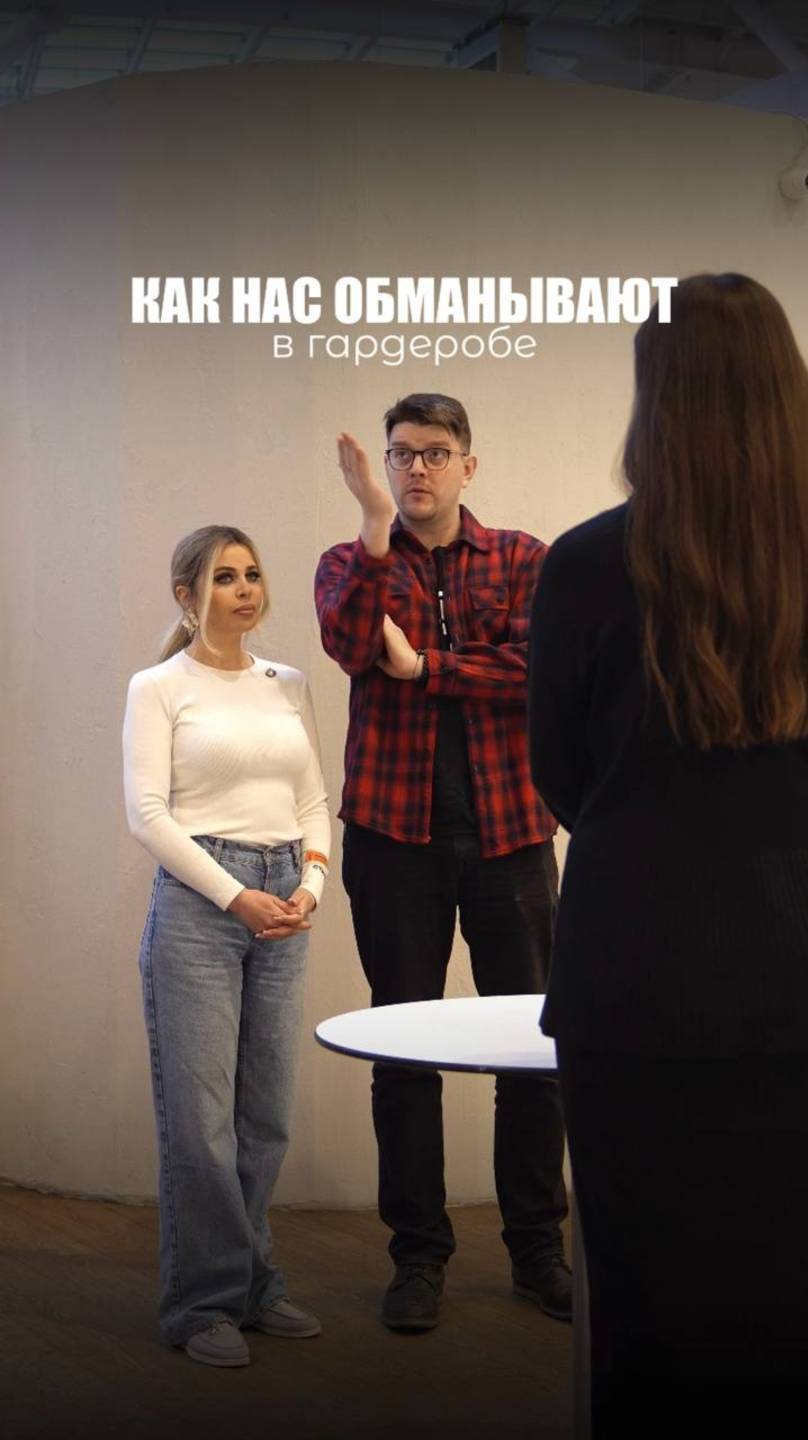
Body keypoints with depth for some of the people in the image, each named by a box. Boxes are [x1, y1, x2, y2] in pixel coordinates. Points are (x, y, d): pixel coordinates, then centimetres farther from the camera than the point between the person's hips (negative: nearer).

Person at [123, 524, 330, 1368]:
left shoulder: (288, 686, 14)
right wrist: (236, 896, -14)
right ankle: (202, 1301, 10)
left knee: (266, 1114, 9)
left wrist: (310, 883, -4)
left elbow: (313, 801, 14)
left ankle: (252, 1285, 22)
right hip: (196, 902, -5)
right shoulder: (158, 688, -1)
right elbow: (147, 812, -9)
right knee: (200, 1116, -2)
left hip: (283, 906, 5)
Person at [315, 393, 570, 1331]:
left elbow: (538, 671, -11)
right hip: (395, 831, 1)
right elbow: (349, 646, -15)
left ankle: (537, 1247, 19)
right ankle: (419, 1254, 16)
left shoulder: (521, 560, 6)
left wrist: (422, 667, -12)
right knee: (404, 1049, 5)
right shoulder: (353, 564, 8)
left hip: (508, 829, 0)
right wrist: (375, 527, -20)